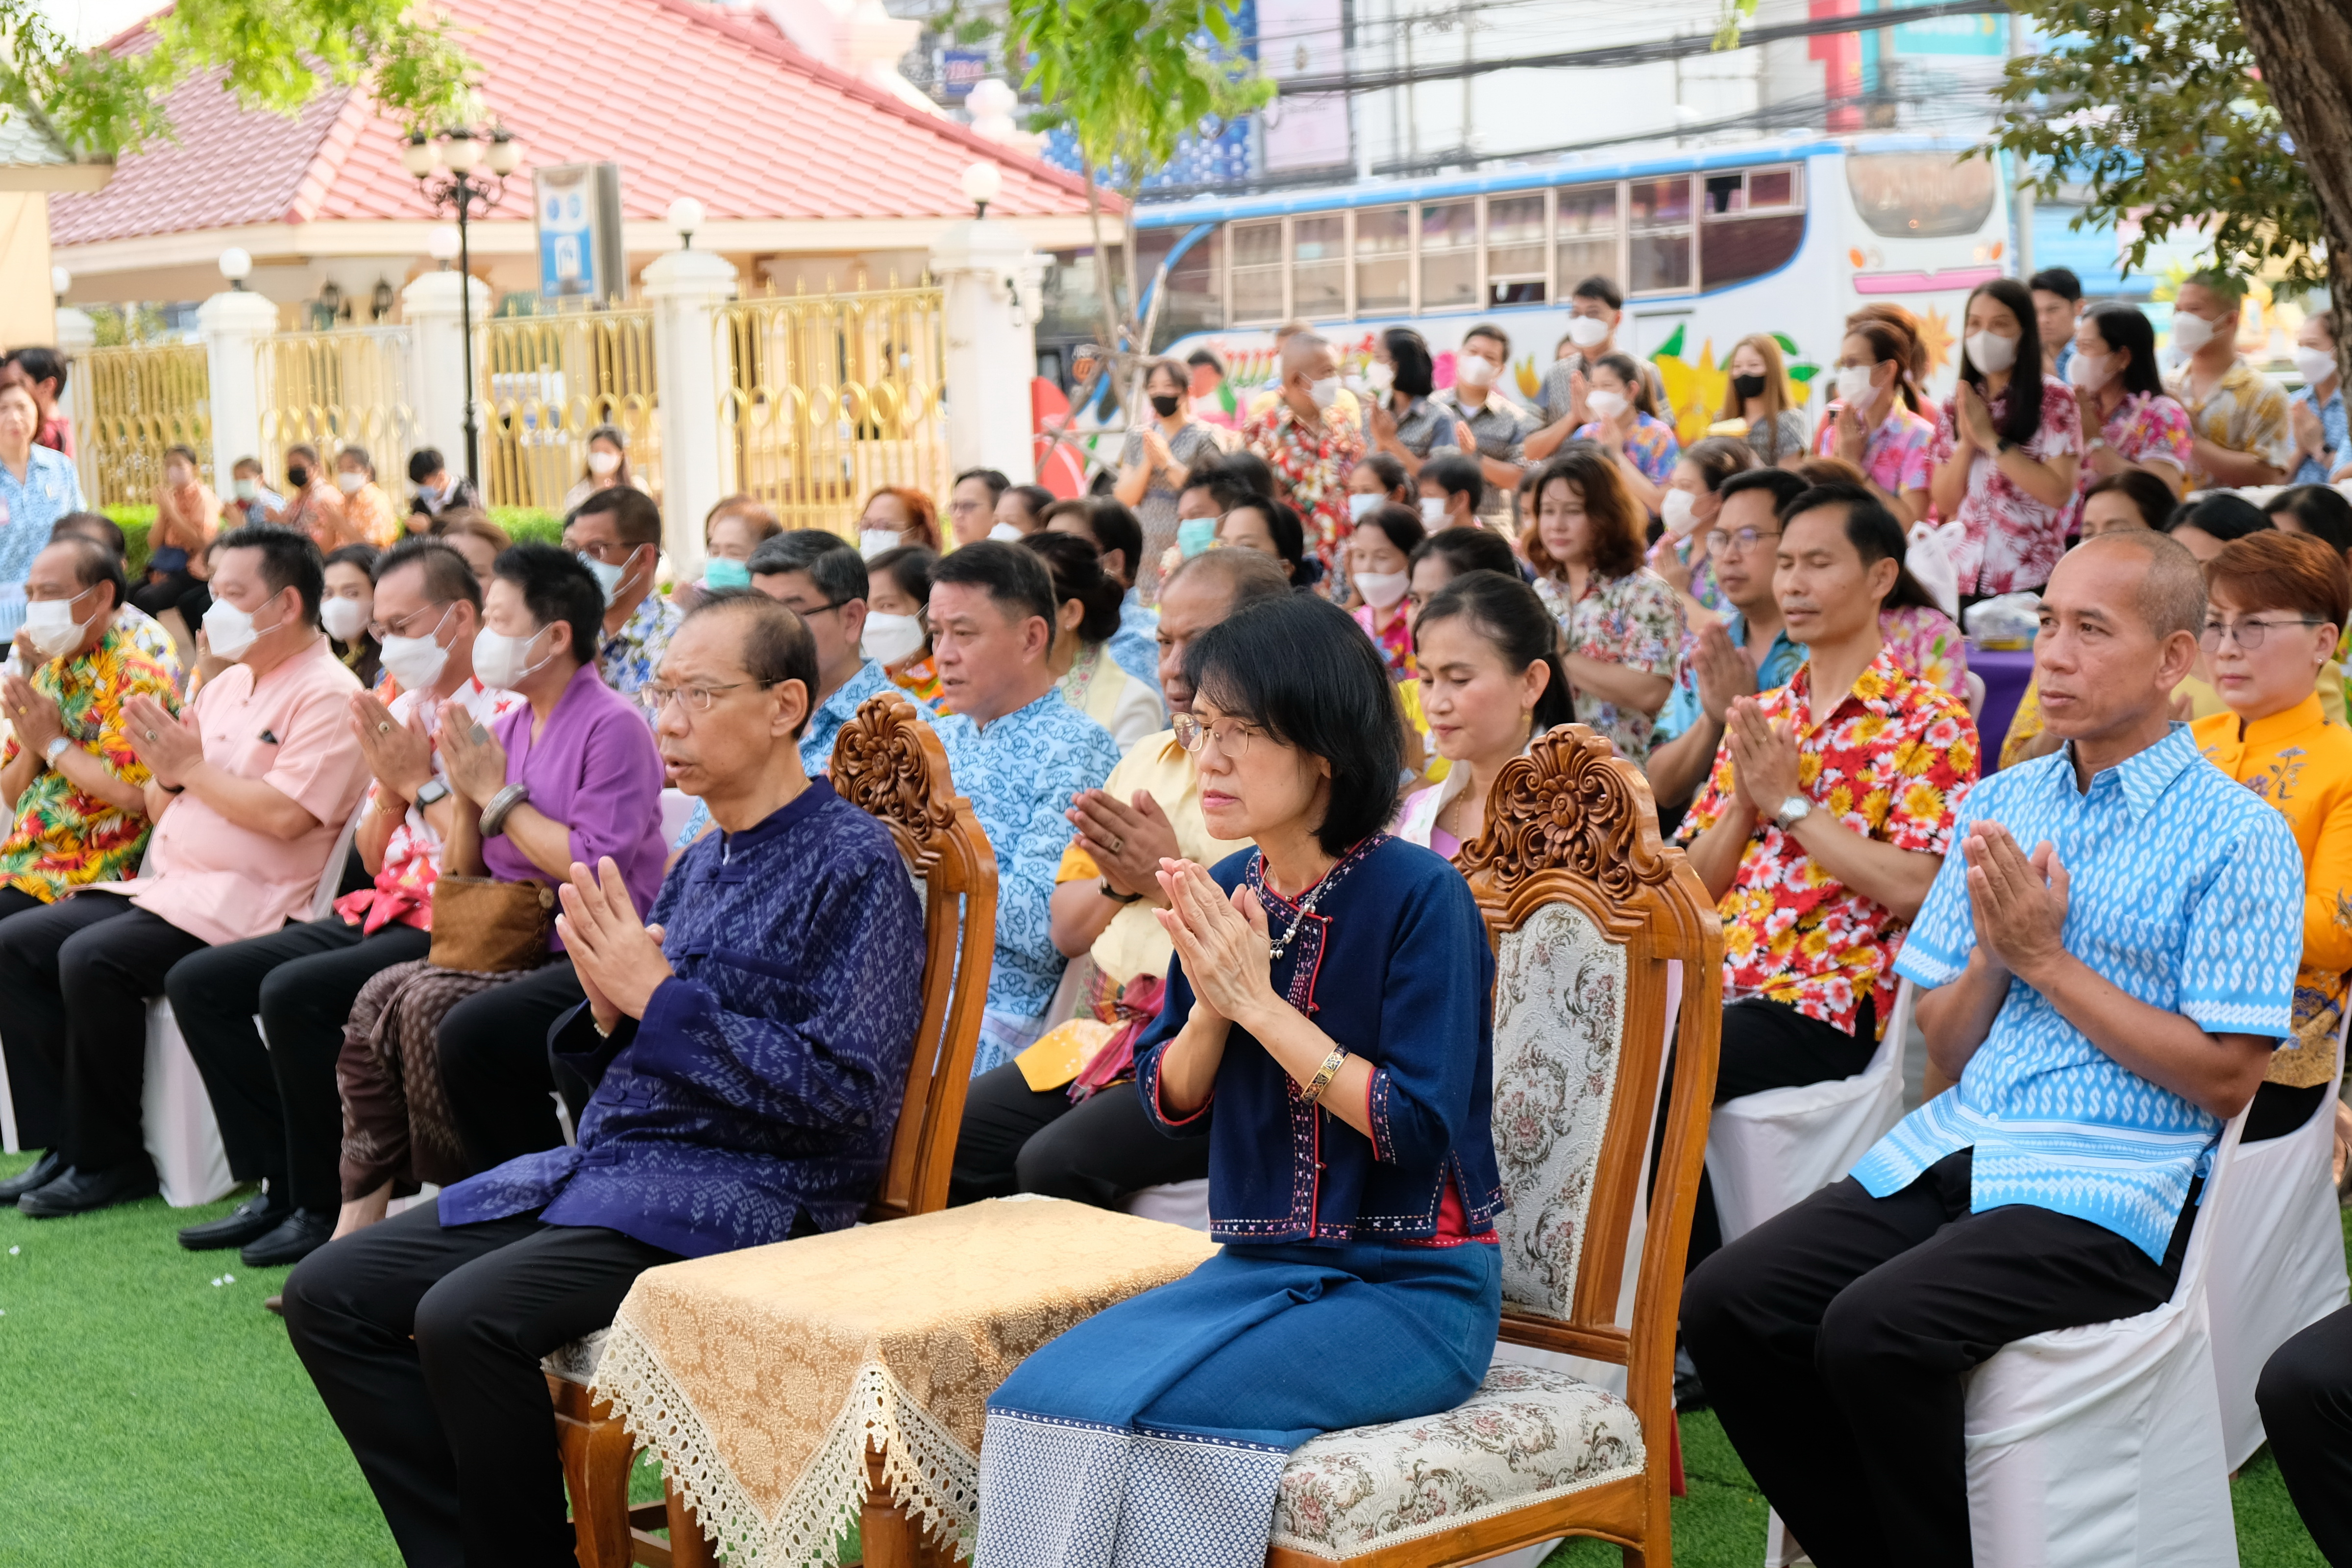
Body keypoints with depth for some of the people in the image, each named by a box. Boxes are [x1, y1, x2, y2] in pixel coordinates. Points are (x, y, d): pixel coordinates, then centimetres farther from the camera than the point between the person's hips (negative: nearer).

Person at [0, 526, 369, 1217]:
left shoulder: (327, 695, -9)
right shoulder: (225, 686, 19)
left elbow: (284, 817, -22)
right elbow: (161, 810, 20)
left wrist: (193, 767, -11)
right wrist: (167, 771, -3)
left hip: (244, 902, -10)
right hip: (166, 887, 10)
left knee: (92, 959, -27)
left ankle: (109, 1160, -13)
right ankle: (78, 1135, 1)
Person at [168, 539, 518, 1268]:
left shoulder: (503, 715, -12)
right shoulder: (402, 712, 14)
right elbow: (373, 859, 17)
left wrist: (424, 781, -15)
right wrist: (390, 787, -1)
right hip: (384, 911, 10)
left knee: (293, 993, -29)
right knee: (197, 982, 3)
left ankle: (323, 1206, -11)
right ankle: (278, 1187, 3)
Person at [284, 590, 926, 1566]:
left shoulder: (853, 864, -9)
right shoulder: (700, 865, 16)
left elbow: (845, 1092, -18)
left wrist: (659, 999, -17)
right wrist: (609, 1014, -4)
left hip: (743, 1192, -9)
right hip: (605, 1165, 9)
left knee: (466, 1319, -29)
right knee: (328, 1296, 0)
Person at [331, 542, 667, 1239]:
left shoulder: (614, 726, -9)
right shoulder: (504, 726, 14)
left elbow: (600, 868, -20)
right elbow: (464, 875, 19)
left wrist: (498, 795, -11)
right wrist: (467, 793, 0)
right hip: (514, 948, 8)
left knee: (467, 1028, -29)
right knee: (378, 1002, -12)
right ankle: (364, 1213, -10)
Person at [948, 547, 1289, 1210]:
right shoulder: (1148, 760, 18)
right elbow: (1066, 931, 19)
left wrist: (1170, 880, -16)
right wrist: (1120, 883, -1)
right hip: (1107, 1034, 8)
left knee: (1058, 1163, -27)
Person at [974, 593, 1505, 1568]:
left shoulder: (1419, 896, -14)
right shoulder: (1226, 894, 4)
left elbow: (1414, 1124, -19)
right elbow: (1170, 1104, 9)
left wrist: (1259, 1001, -20)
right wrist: (1209, 1007, -11)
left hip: (1414, 1291, -6)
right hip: (1261, 1268, 6)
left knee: (1154, 1414, -27)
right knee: (1041, 1397, -16)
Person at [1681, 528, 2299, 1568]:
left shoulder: (2236, 837, -3)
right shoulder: (1998, 803, 15)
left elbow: (2226, 1080, -10)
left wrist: (2047, 959, -10)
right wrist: (1991, 957, -6)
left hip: (2107, 1186, -6)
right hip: (1956, 1146, 6)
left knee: (1874, 1328, -29)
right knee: (1723, 1304, -13)